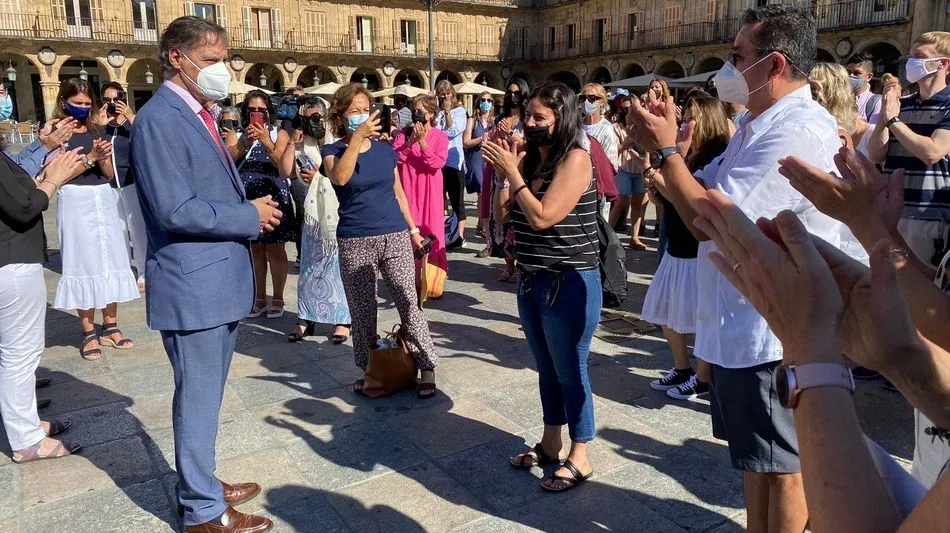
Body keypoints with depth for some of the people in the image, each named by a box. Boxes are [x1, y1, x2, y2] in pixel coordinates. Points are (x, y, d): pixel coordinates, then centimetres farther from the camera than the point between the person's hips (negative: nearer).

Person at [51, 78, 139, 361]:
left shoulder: (96, 130, 12)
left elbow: (109, 173, 10)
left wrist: (104, 158, -9)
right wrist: (91, 157, -19)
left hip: (104, 199, 5)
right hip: (75, 201, -5)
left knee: (111, 261, 6)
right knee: (85, 264, -2)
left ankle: (110, 327, 16)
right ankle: (88, 332, 7)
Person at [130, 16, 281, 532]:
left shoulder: (198, 114, 15)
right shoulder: (158, 119, -16)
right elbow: (175, 210, -23)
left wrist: (254, 207, 3)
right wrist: (249, 216, -15)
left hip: (220, 281, 10)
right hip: (192, 285, -10)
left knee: (205, 396, 19)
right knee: (197, 398, 3)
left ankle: (200, 485, 35)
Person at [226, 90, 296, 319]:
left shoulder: (279, 134, 3)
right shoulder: (236, 135, 8)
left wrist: (266, 142, -24)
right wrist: (245, 143, -25)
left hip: (274, 198, -2)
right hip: (247, 199, 2)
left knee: (275, 249, -1)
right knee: (255, 250, 9)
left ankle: (277, 299, 9)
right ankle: (260, 299, 19)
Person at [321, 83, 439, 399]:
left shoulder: (385, 150, 8)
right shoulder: (333, 151, 0)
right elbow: (339, 178, -23)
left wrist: (413, 229, 15)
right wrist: (357, 138, -27)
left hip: (394, 237, 2)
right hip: (354, 242, -1)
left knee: (409, 304, -1)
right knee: (362, 310, 7)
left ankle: (427, 368, 6)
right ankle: (368, 370, 22)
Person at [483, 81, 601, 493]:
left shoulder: (575, 159, -15)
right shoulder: (529, 157, 6)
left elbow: (542, 217, -23)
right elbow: (502, 211, 6)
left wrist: (512, 171, -18)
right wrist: (503, 170, -5)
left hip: (569, 284, -8)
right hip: (531, 280, 8)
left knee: (570, 372, 4)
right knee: (547, 368, 19)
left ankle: (579, 458, 20)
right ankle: (550, 443, 36)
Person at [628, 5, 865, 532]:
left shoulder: (797, 132, -22)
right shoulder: (759, 124, 12)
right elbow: (700, 194, 12)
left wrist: (665, 149, -16)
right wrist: (662, 142, -2)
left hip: (772, 333, -10)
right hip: (740, 326, 10)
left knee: (783, 465, 8)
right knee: (756, 458, 22)